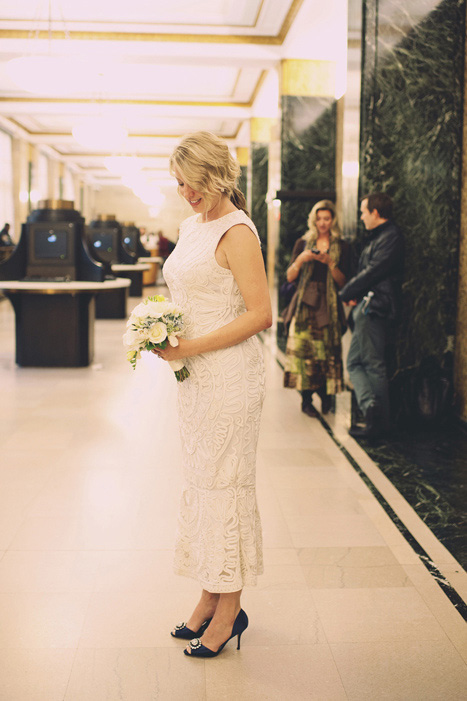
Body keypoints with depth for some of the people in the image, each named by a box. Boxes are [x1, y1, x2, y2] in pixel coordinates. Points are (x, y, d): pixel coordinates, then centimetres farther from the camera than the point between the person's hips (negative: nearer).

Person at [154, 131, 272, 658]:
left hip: (229, 373, -9)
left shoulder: (236, 232, -13)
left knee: (224, 483, -1)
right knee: (199, 481, 13)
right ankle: (209, 599, 25)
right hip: (196, 374, 9)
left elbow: (260, 314, -18)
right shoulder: (191, 225, 14)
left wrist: (191, 347, -19)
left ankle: (229, 611, 13)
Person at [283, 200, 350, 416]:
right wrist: (300, 260, -9)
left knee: (327, 349, -7)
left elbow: (343, 281, 3)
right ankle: (306, 399, -2)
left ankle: (325, 393, 13)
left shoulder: (342, 247, 9)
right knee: (302, 348, -8)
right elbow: (290, 277, 8)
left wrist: (330, 263, -11)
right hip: (304, 303, 1)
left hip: (329, 305, 0)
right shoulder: (302, 244, 13)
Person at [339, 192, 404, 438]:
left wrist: (346, 293, -6)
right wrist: (353, 294, 0)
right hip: (366, 307, 10)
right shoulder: (379, 237, 21)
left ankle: (378, 423, -5)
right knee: (354, 362, 9)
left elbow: (372, 273, -17)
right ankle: (371, 405, 4)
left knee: (373, 365, -7)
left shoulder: (390, 238, -12)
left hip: (374, 307, -10)